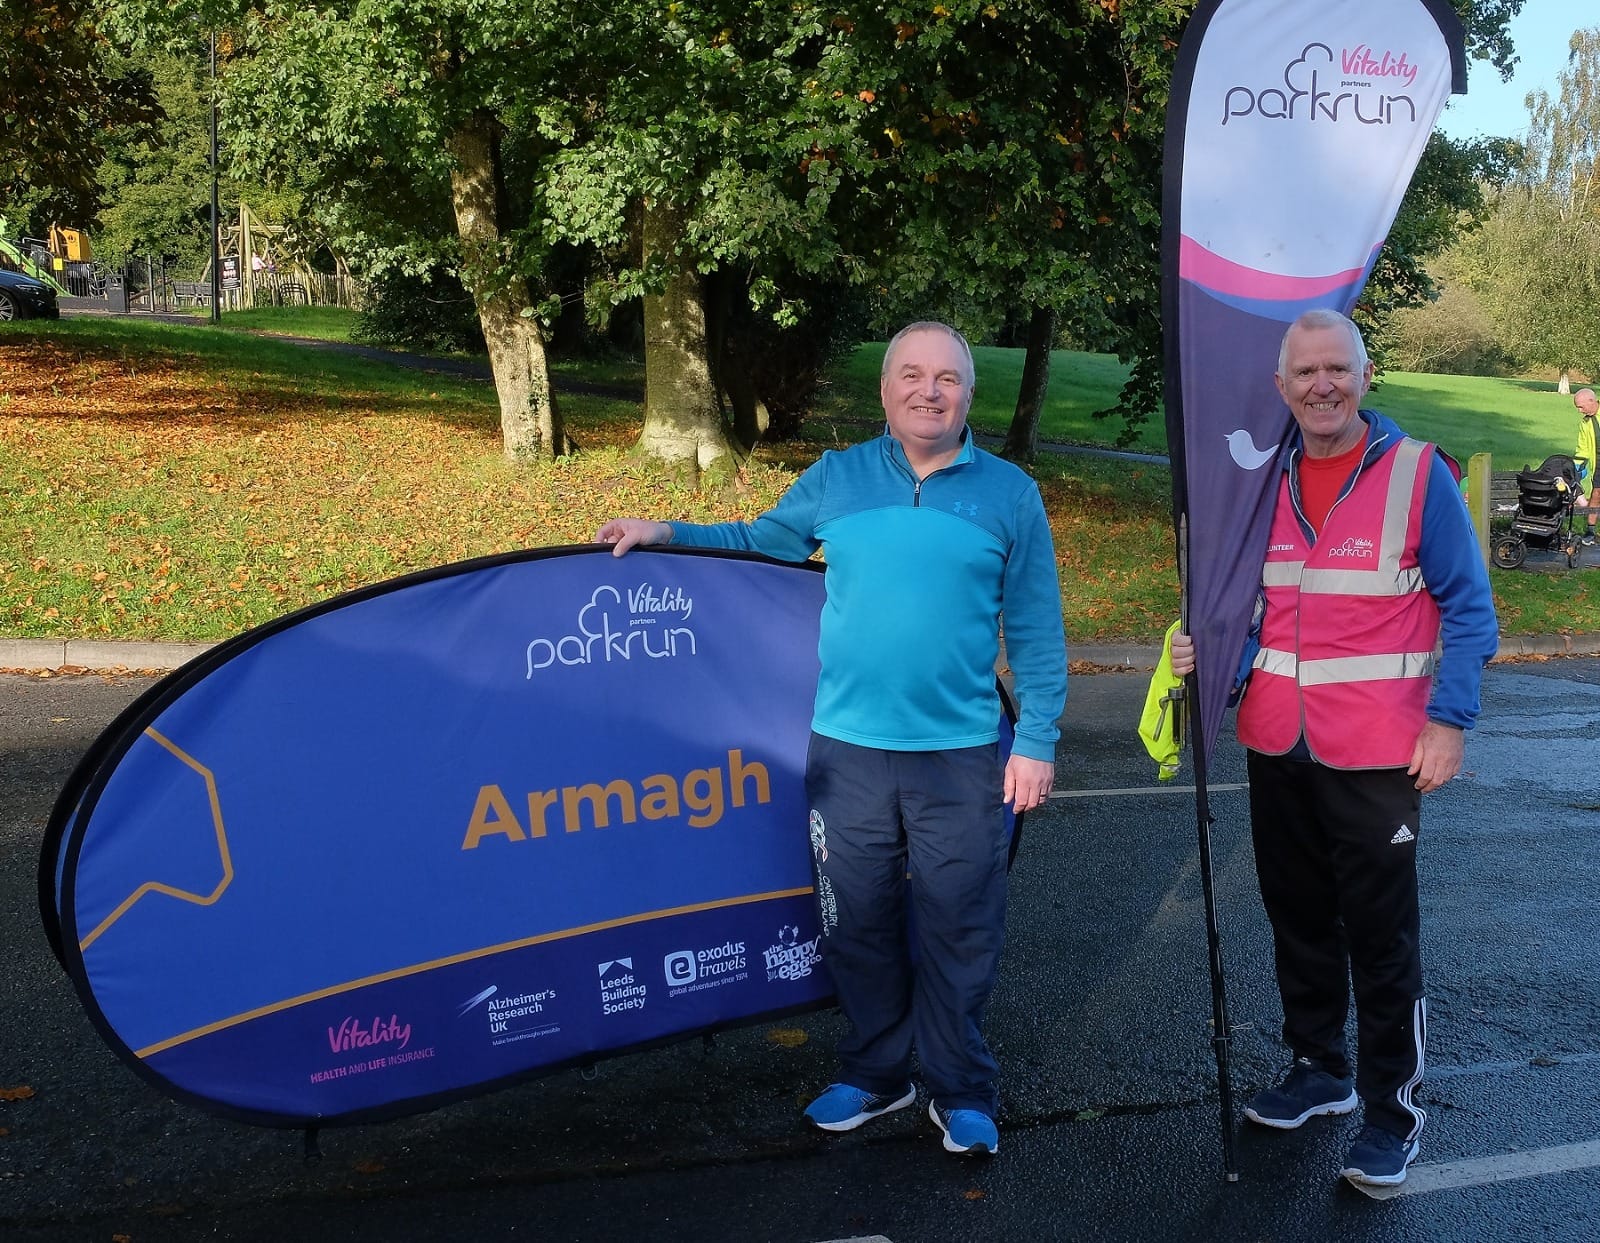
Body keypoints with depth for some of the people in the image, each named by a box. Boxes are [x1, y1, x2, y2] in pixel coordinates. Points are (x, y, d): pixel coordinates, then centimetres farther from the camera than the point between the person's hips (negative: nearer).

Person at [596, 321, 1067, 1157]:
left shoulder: (1008, 493, 1)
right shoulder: (836, 479, 5)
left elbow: (1035, 629, 2)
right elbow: (758, 543, 15)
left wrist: (1037, 740, -2)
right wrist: (665, 535, 1)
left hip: (962, 754, -2)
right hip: (846, 749, 2)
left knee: (959, 931, 6)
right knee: (857, 924, 12)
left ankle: (960, 1091, 23)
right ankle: (875, 1073, 31)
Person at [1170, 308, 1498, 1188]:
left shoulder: (1418, 474, -8)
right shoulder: (1264, 481, 4)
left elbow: (1468, 609, -4)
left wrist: (1449, 720, -11)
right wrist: (1213, 656, -6)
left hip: (1377, 753, -4)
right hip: (1278, 747, 5)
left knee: (1380, 934, 2)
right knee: (1298, 918, 16)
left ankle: (1392, 1111, 17)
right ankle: (1319, 1069, 35)